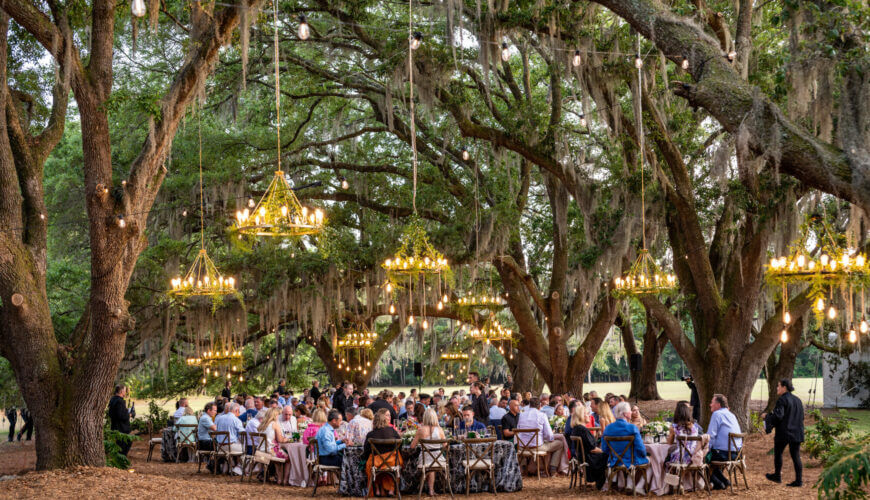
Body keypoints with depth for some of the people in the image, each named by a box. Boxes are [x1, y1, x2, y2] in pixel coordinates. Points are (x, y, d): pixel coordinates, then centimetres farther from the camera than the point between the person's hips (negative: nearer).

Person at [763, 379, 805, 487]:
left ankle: (777, 476, 24)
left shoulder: (782, 400, -14)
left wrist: (766, 416, -6)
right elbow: (801, 417, 17)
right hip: (797, 433, 7)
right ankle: (799, 480, 1)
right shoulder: (797, 400, 12)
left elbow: (778, 416, -22)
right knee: (795, 456, 5)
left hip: (784, 433, -7)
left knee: (778, 453, 13)